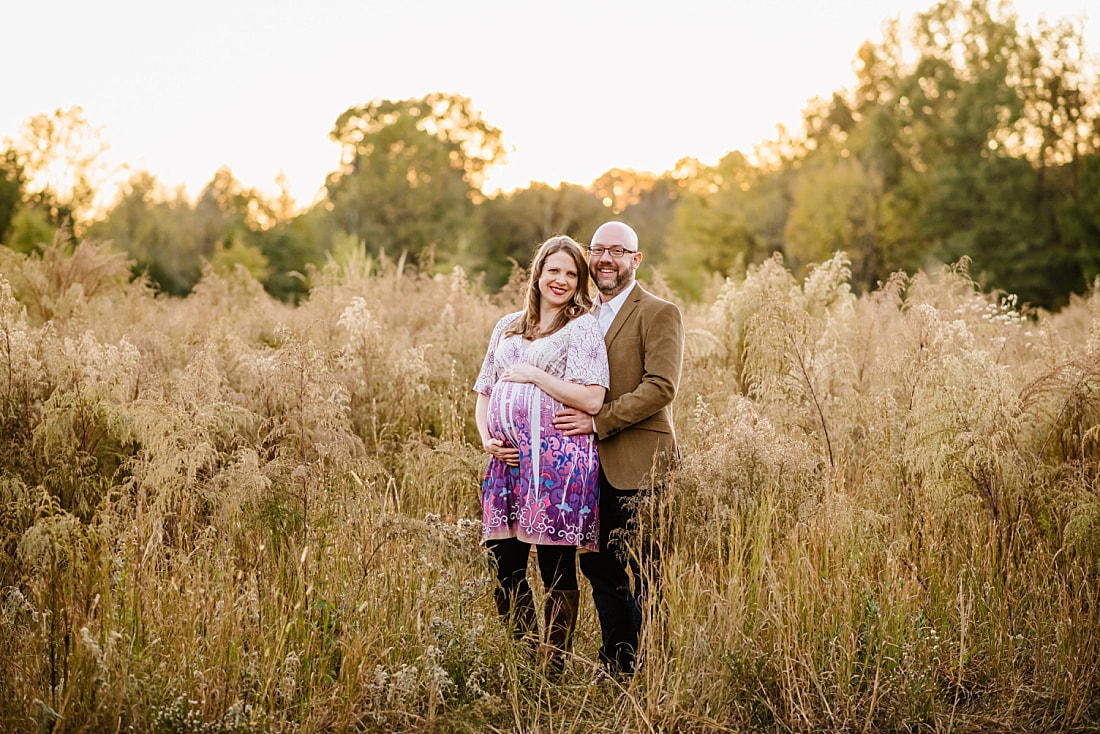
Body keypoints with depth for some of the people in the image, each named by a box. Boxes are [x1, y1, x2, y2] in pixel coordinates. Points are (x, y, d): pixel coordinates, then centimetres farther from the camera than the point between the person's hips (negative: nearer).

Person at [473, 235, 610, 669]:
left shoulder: (582, 328, 0)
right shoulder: (508, 328, 17)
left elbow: (592, 400, -11)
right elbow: (484, 392, 21)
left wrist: (532, 374, -10)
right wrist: (486, 437, 3)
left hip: (558, 461, -5)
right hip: (508, 458, 6)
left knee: (557, 571, -1)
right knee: (504, 567, 5)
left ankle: (554, 668, 6)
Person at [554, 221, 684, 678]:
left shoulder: (659, 314, -6)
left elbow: (661, 386, -16)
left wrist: (599, 421, -19)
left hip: (635, 466, -7)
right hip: (591, 466, 7)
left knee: (643, 575, -1)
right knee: (599, 567, 12)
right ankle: (617, 663, 23)